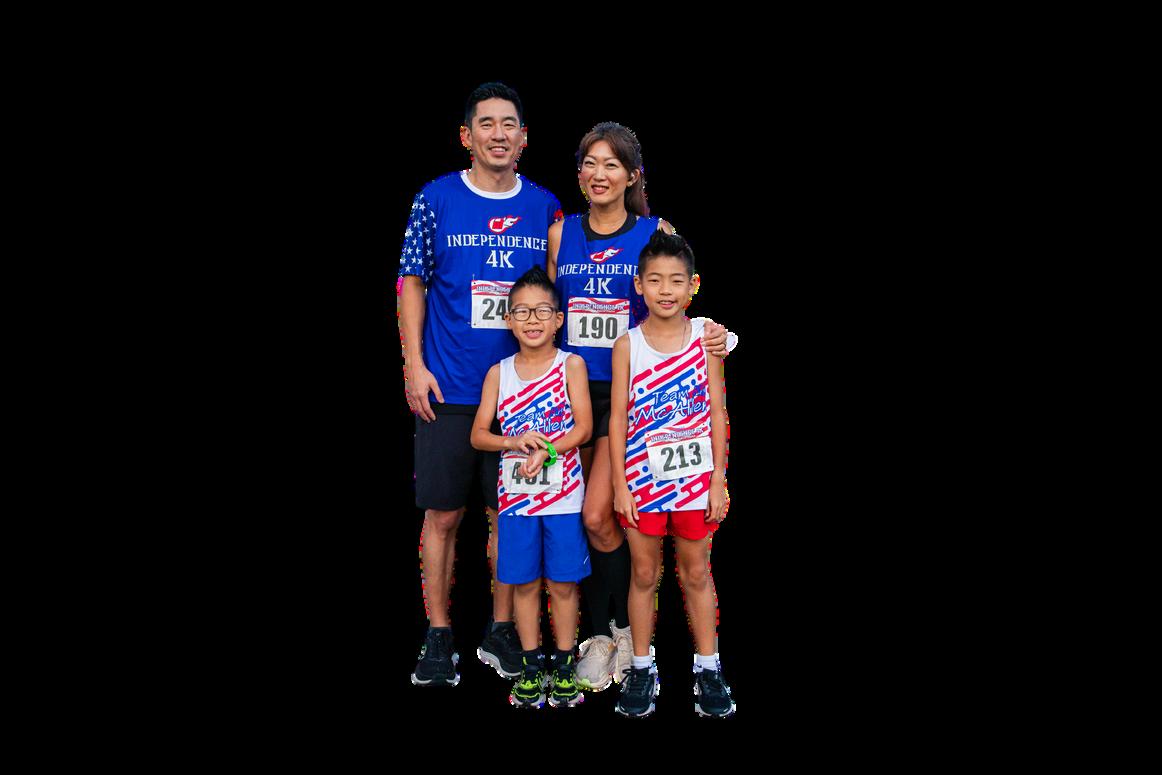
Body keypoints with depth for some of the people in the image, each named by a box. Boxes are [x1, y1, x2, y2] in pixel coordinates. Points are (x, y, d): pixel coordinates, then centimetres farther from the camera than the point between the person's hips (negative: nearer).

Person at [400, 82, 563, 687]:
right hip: (448, 388, -2)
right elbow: (412, 283, 2)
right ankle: (439, 638, 13)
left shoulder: (544, 206, 8)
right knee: (443, 514, 2)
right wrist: (414, 365, -6)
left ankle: (501, 632, 21)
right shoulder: (436, 199, 0)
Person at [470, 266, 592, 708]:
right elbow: (478, 435, 2)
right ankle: (531, 664, 20)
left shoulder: (570, 365, -1)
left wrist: (546, 450, -22)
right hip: (515, 493, 2)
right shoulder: (499, 373, 4)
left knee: (563, 582, 4)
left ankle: (564, 665, 17)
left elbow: (583, 427, -8)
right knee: (524, 582, 8)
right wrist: (514, 442, -16)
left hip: (562, 493, -2)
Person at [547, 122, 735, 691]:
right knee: (582, 518, 5)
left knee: (596, 515, -12)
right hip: (572, 388, 3)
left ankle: (612, 629, 9)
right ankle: (604, 633, 19)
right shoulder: (560, 233, 8)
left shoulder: (657, 233, 1)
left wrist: (711, 335, -15)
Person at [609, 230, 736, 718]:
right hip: (642, 477, 0)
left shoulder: (705, 338, -2)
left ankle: (707, 666, 23)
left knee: (696, 573, 10)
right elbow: (617, 418, -1)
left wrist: (718, 481, -4)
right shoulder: (628, 345, -3)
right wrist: (619, 484, -5)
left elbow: (717, 413, -1)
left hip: (694, 477, 0)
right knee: (644, 573, 9)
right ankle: (642, 667, 22)